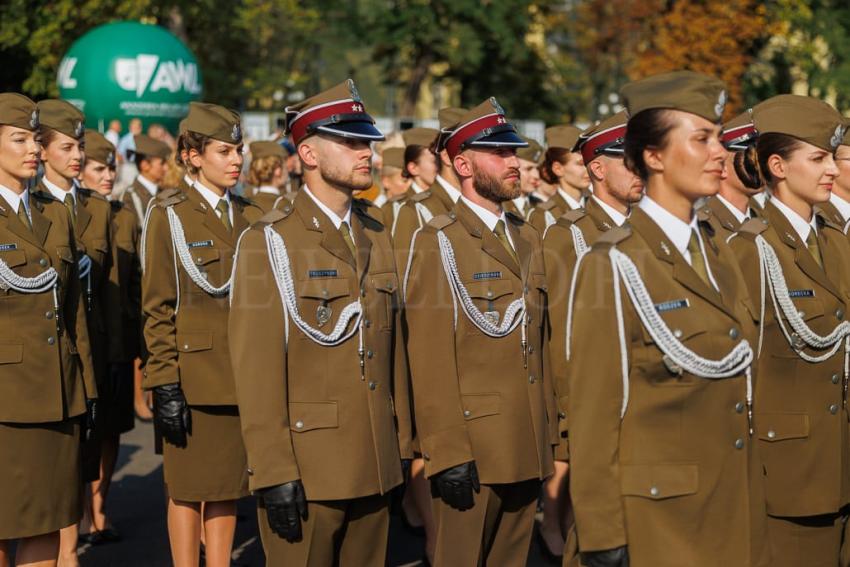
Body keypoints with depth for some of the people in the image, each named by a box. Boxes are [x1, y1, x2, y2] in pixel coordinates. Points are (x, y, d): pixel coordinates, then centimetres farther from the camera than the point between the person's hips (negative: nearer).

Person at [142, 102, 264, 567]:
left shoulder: (252, 218, 11)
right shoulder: (170, 216, -4)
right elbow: (157, 308, -7)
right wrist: (164, 385, -13)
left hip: (243, 374, 5)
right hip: (193, 377, -5)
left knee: (228, 484, 9)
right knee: (188, 488, 2)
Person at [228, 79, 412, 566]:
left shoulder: (378, 235, 12)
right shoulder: (271, 242, -8)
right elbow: (256, 367, -13)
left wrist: (402, 446, 12)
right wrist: (274, 473, -16)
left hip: (376, 466, 6)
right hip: (307, 468, -6)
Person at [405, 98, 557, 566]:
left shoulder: (527, 237, 14)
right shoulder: (438, 242, -8)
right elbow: (431, 358, -14)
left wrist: (549, 431, 12)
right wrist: (447, 453, -18)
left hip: (527, 446, 7)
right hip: (472, 445, -6)